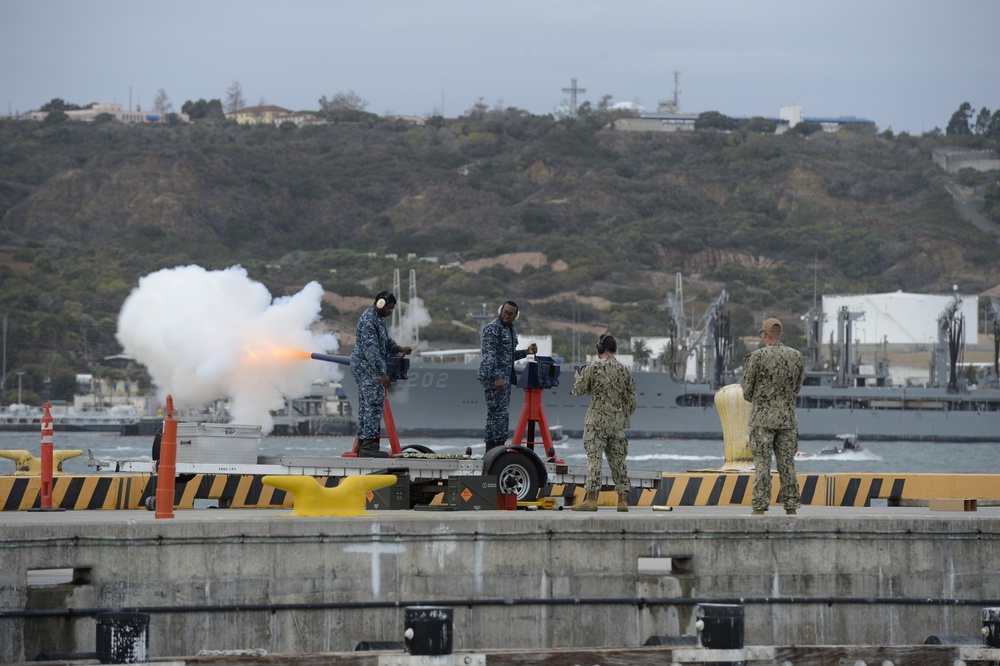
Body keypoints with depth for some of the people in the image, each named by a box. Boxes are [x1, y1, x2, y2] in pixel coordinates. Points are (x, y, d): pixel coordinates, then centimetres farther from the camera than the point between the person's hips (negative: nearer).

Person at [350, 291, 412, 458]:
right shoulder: (368, 320, -20)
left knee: (366, 404, 11)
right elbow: (371, 349, -25)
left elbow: (385, 340, 27)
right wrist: (382, 373, -27)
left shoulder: (378, 317, 13)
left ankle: (362, 444, 14)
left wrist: (399, 349, 12)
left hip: (363, 368, 11)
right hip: (367, 367, -11)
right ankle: (368, 444, -13)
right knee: (375, 404, -11)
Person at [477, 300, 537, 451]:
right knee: (500, 412, -14)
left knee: (496, 414, 9)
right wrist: (496, 378, -25)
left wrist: (526, 352, 12)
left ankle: (491, 450, 11)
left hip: (505, 377, 9)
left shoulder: (511, 330, 18)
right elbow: (489, 355, -18)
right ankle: (496, 448, -15)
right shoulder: (492, 329, -11)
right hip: (493, 376, -9)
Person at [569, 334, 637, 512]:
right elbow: (631, 399, 8)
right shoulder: (625, 370, 6)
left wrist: (578, 378, 20)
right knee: (618, 460, 9)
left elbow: (578, 391, -2)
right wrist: (625, 417, 21)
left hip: (597, 421, -4)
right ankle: (622, 500, 8)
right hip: (617, 422, 4)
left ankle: (591, 499, -12)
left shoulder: (593, 368, -7)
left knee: (594, 458, -6)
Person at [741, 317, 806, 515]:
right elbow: (797, 388, 12)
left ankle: (759, 508, -5)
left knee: (762, 464, -3)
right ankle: (791, 508, 7)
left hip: (763, 418, -3)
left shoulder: (757, 356, -9)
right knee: (787, 464, 7)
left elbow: (747, 391, -3)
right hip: (787, 417, 3)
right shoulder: (796, 356, 3)